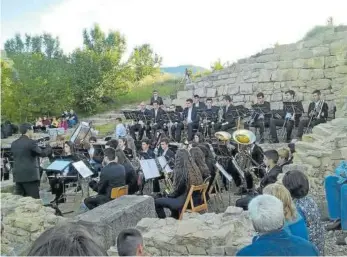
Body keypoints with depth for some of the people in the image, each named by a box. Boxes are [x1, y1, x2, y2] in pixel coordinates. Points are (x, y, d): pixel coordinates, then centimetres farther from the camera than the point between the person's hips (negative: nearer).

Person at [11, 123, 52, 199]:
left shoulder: (14, 144, 10)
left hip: (18, 176, 7)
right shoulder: (31, 142, -10)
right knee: (35, 199, -3)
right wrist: (49, 147, 13)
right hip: (30, 175, -7)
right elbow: (42, 153, -6)